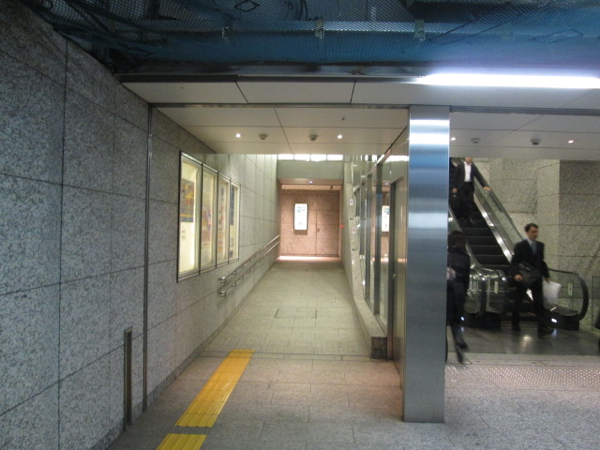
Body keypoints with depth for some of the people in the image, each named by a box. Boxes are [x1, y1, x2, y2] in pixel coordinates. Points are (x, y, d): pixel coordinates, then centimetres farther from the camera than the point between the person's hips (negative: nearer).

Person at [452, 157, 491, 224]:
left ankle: (469, 217, 3)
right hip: (461, 186, -3)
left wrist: (485, 185, -9)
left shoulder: (474, 167, 8)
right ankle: (460, 217, 9)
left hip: (469, 186, 3)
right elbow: (455, 176, -1)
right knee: (462, 201, -3)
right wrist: (454, 187, -7)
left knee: (470, 202, -3)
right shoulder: (460, 165, 0)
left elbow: (479, 176, 3)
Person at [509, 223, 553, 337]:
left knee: (539, 303, -5)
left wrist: (546, 275, 14)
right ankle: (515, 324, 26)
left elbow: (541, 261, 17)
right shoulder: (520, 246, -8)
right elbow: (514, 262, -12)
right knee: (518, 302, 10)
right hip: (523, 278, -3)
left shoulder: (540, 245, 8)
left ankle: (542, 328, -8)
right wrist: (515, 274, -27)